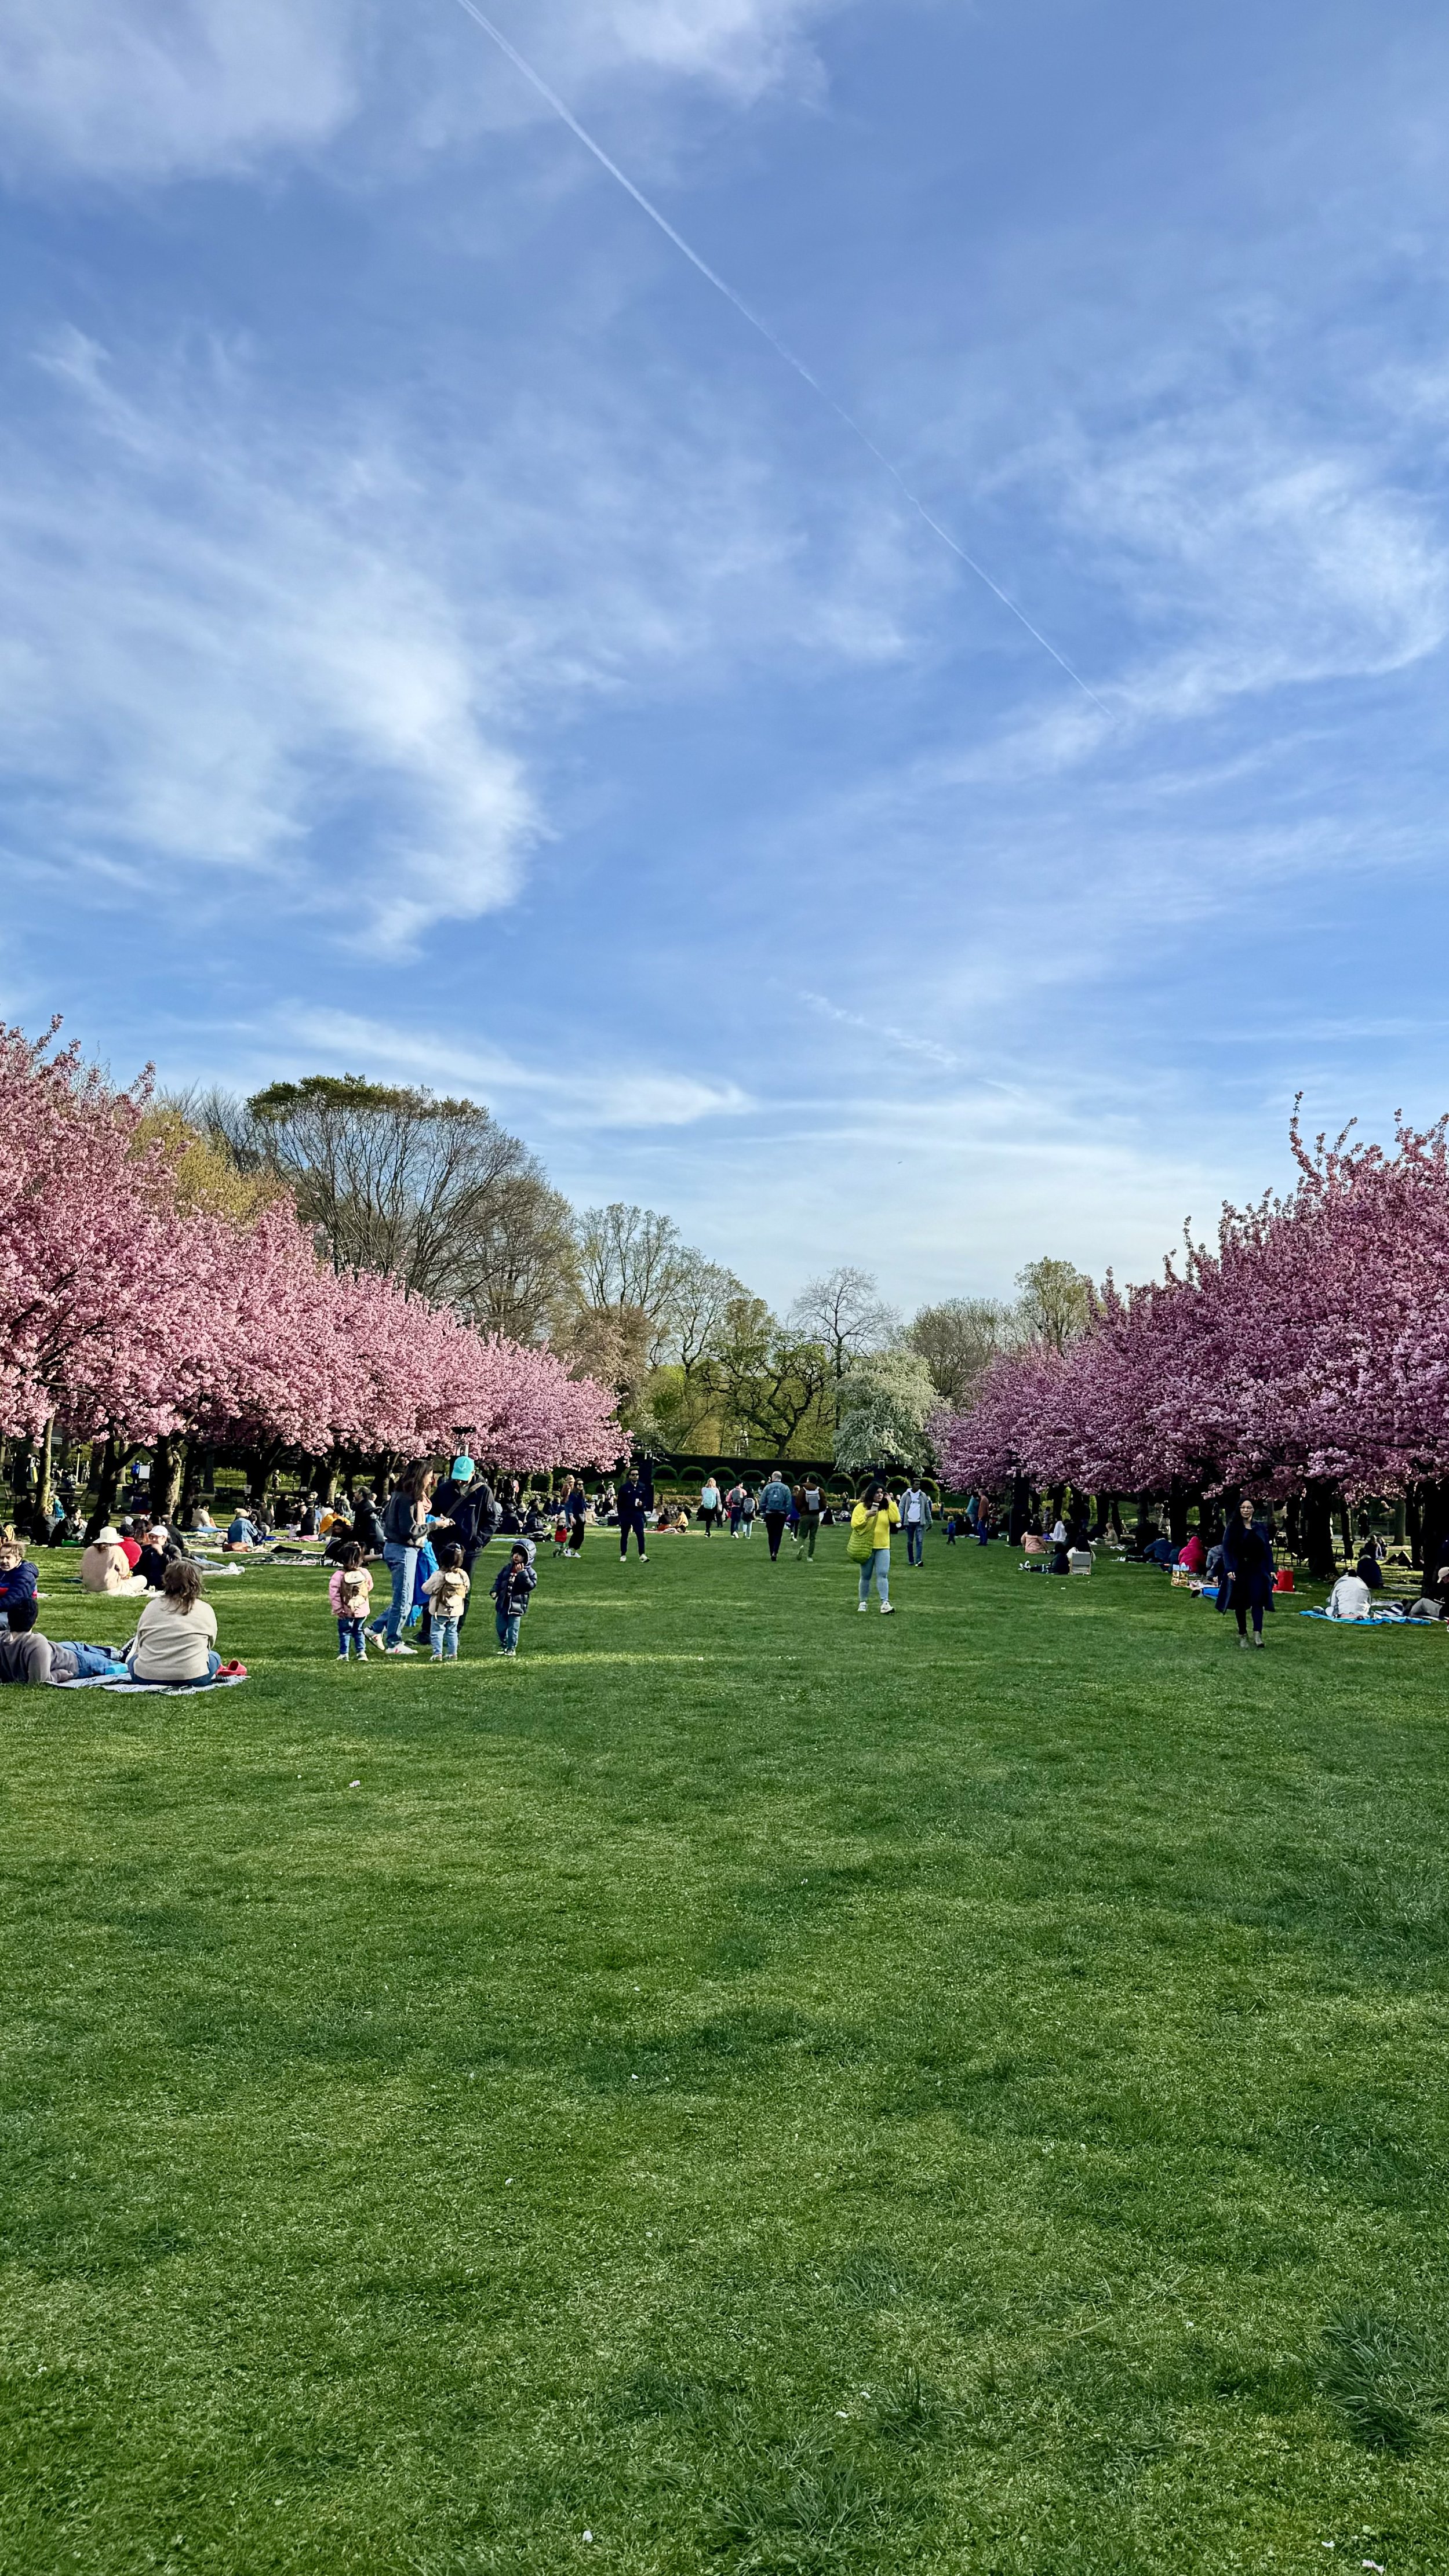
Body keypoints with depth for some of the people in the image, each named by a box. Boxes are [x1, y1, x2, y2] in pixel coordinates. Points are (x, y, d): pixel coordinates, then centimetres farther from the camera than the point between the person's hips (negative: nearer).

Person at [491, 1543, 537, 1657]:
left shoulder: (529, 1572, -8)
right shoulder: (508, 1568, 7)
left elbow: (530, 1585, -22)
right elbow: (499, 1580, 12)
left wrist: (522, 1573, -28)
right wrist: (495, 1591, -3)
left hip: (516, 1605, -5)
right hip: (503, 1603, 5)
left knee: (513, 1628, 0)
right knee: (500, 1626, 14)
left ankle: (511, 1648, 14)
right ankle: (503, 1645, 32)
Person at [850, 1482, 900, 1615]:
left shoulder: (887, 1508, 6)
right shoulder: (861, 1507, -1)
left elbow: (896, 1519, -10)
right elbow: (854, 1524, -7)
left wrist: (891, 1503, -9)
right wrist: (866, 1516, -19)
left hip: (883, 1548, 1)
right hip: (866, 1547, -1)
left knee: (883, 1575, -11)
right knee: (865, 1576, 8)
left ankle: (885, 1603, -17)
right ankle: (863, 1602, 19)